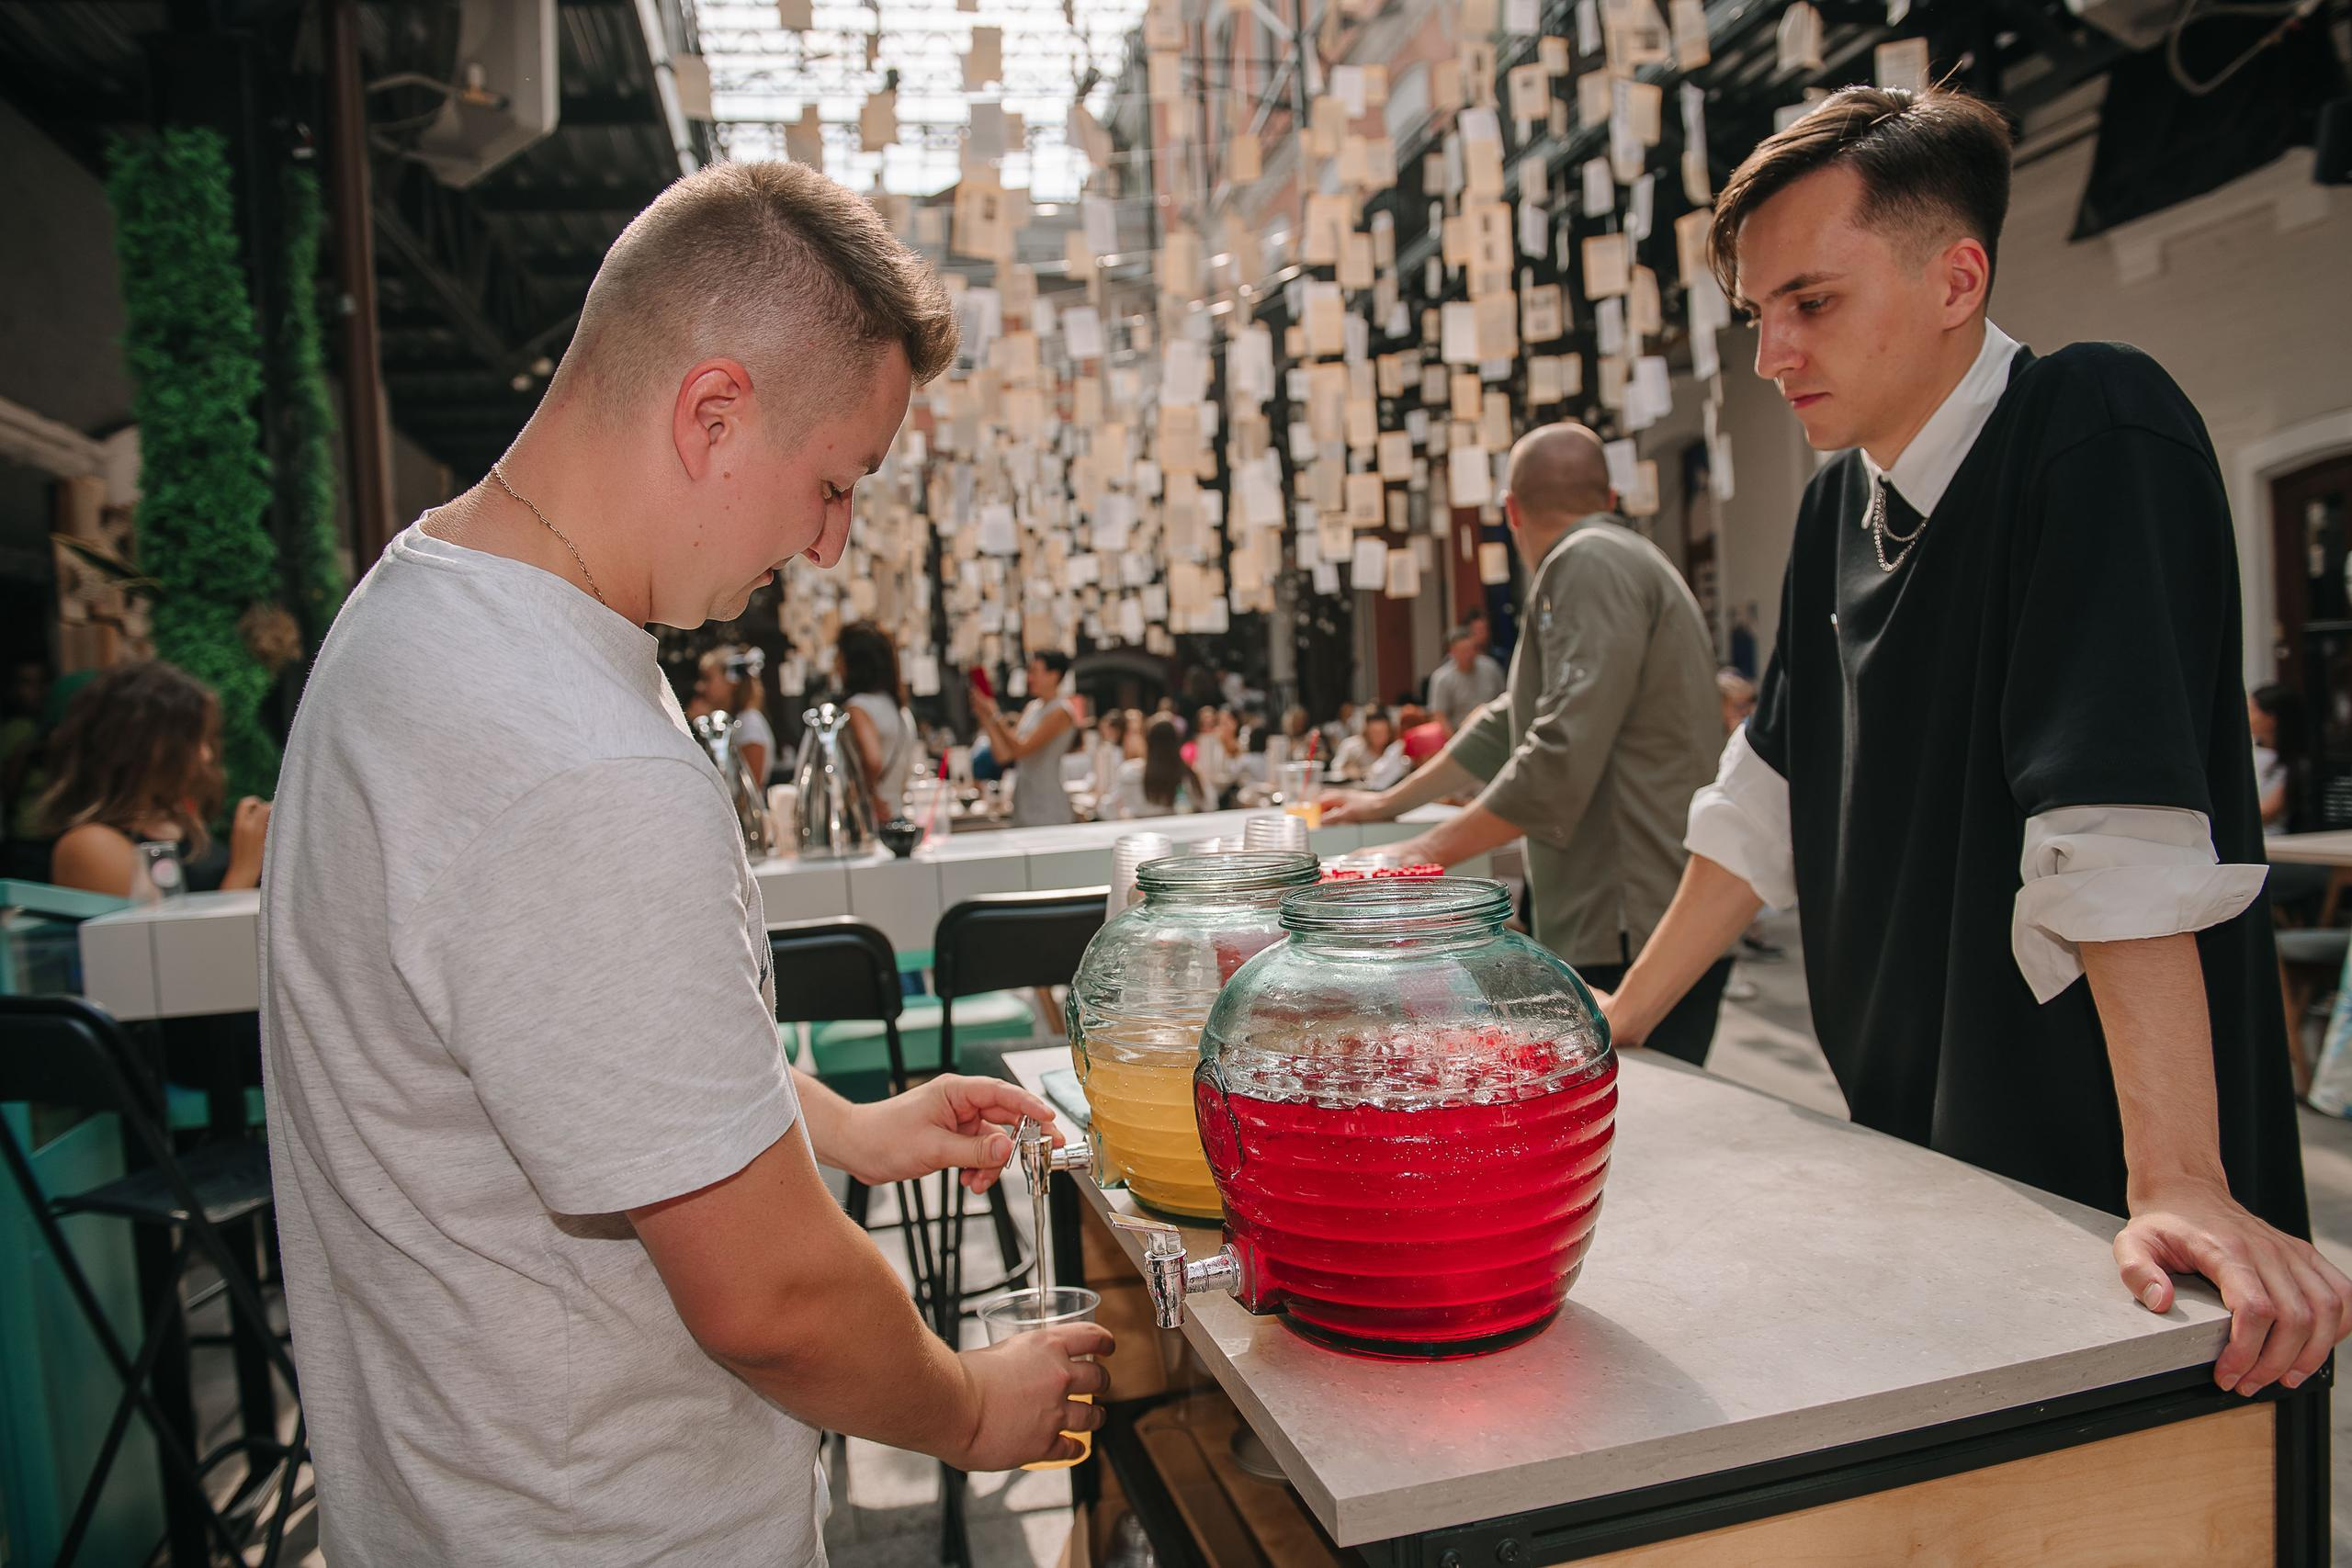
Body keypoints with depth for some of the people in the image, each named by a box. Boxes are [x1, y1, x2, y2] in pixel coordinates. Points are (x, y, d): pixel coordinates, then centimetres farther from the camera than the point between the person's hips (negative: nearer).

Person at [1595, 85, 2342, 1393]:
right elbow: (1771, 796, 9)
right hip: (1912, 1141, 7)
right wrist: (1619, 1025, 9)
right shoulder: (1840, 502, 5)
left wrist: (2177, 1184, -32)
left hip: (2093, 1165, -6)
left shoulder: (2097, 435, -17)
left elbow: (2123, 831, -29)